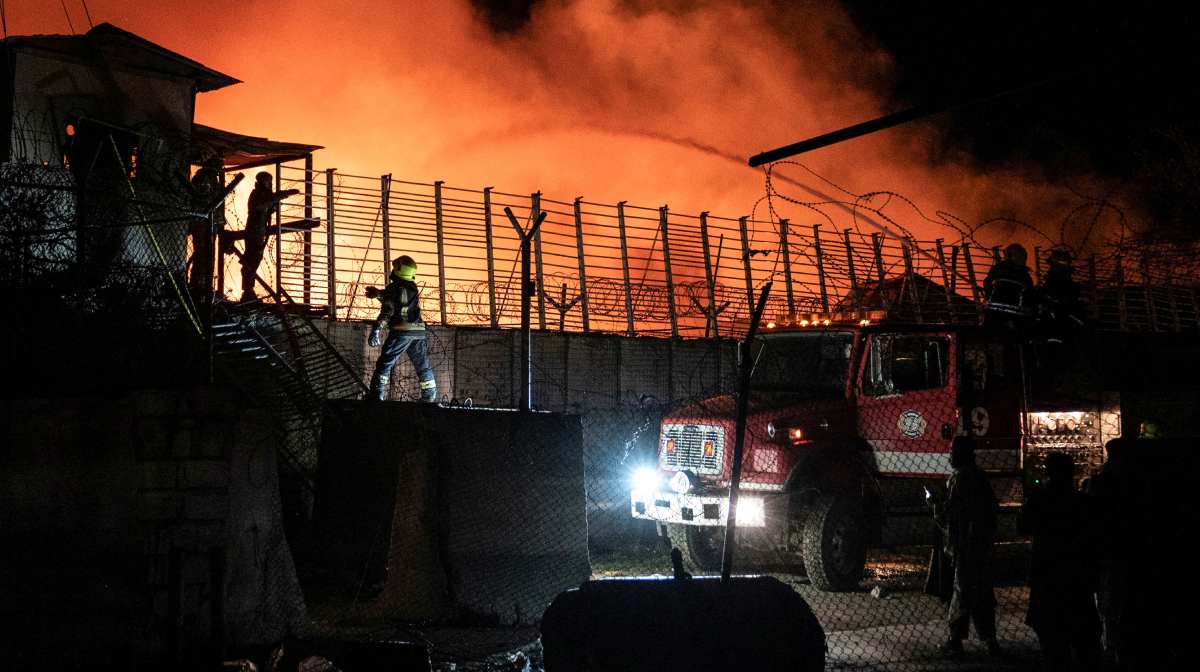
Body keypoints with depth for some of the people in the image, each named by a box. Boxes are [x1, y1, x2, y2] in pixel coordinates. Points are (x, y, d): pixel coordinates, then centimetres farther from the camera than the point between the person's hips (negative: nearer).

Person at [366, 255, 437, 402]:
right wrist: (378, 293, 39)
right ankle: (430, 396, 19)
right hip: (419, 331, 6)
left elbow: (387, 311, -15)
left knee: (385, 363, -4)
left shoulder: (393, 288, -4)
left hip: (401, 331, -6)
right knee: (423, 366, 16)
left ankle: (377, 394, -16)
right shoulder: (413, 288, 15)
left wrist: (376, 330, -19)